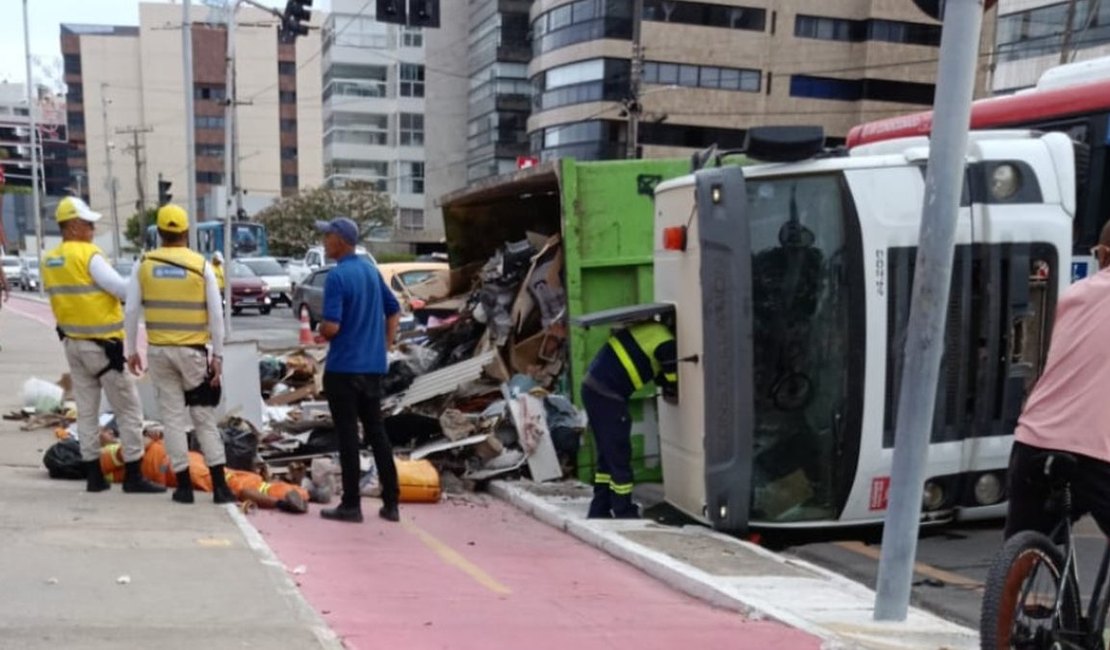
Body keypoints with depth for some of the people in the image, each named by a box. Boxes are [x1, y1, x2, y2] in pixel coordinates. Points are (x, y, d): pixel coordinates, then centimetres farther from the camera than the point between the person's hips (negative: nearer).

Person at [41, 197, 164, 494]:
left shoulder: (49, 261, 8)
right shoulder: (88, 255, -17)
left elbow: (58, 295, 14)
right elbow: (124, 289, -19)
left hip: (72, 343, 8)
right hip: (102, 345, -8)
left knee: (86, 409, 12)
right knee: (129, 409, 0)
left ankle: (93, 475, 16)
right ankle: (133, 475, 2)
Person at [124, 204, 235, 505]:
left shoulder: (144, 264, 1)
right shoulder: (201, 265, -4)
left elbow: (131, 310, 2)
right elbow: (216, 314, -5)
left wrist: (131, 349, 11)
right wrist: (218, 355, 0)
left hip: (159, 351, 1)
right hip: (192, 351, -1)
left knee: (173, 417, 8)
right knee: (204, 418, 7)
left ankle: (184, 486, 10)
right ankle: (220, 486, 4)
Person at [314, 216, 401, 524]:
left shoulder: (337, 276, -15)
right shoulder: (371, 271, 9)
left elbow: (331, 327, -22)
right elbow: (394, 310, 15)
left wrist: (321, 333, 0)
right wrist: (386, 345, 14)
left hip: (343, 368, -7)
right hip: (373, 366, 7)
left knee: (348, 434, 0)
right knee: (376, 431, 12)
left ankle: (351, 505, 6)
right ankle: (391, 502, 15)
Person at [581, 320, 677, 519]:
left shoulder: (650, 329, 18)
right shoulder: (666, 343, -9)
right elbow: (672, 382, -1)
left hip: (592, 387, 9)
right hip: (606, 395, -9)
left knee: (607, 456, 17)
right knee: (620, 457, 2)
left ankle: (599, 512, 23)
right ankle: (624, 514, 11)